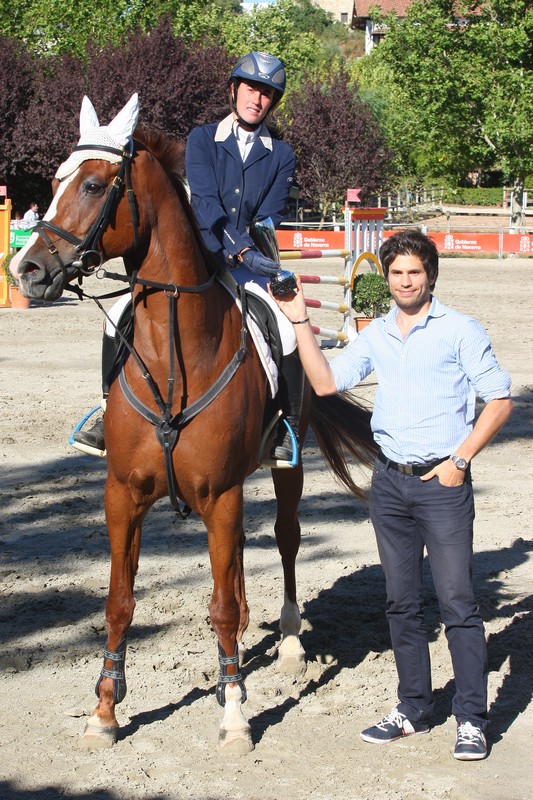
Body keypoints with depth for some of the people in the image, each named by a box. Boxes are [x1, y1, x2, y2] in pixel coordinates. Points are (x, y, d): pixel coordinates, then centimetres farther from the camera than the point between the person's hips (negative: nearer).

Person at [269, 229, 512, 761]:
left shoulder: (459, 330, -3)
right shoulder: (375, 336, 11)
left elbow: (499, 401, -4)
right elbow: (327, 382, 6)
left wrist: (459, 461, -10)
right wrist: (300, 321, 1)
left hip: (442, 482, -5)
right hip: (389, 481, 5)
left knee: (456, 601, -5)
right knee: (401, 602, 10)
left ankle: (471, 720, 1)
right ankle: (413, 710, 20)